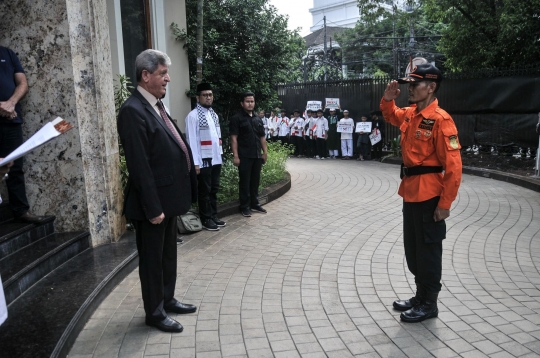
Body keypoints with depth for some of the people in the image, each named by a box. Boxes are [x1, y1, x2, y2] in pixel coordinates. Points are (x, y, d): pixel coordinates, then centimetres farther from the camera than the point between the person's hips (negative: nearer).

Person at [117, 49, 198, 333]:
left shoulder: (156, 105, 11)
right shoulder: (133, 110, -19)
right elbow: (139, 165, -22)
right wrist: (153, 207, -22)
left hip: (168, 197, 9)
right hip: (153, 202, -9)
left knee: (168, 253, 21)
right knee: (152, 258, 7)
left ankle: (167, 300, 38)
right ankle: (155, 313, 23)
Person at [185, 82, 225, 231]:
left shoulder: (214, 114, 13)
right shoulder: (193, 115, -12)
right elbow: (192, 140, -16)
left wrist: (220, 155, 13)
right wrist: (196, 163, -19)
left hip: (216, 159, 7)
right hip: (203, 160, -7)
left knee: (214, 189, 15)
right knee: (204, 191, 4)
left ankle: (214, 216, 27)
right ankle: (206, 219, 15)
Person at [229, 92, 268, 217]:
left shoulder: (258, 119, 14)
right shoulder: (237, 119, -5)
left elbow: (262, 137, 18)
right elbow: (234, 138, -9)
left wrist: (265, 152, 9)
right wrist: (236, 156, -14)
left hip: (257, 155, 6)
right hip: (244, 156, -6)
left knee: (255, 181, 13)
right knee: (245, 182, 0)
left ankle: (254, 204, 24)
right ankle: (245, 207, 8)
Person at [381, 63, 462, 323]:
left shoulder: (440, 120, -17)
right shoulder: (409, 114, 7)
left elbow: (453, 166, -19)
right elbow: (392, 116, 31)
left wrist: (445, 203, -19)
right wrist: (387, 99, 9)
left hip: (429, 196, -9)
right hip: (410, 193, 9)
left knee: (428, 250, 4)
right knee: (412, 248, 17)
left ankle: (429, 304, 19)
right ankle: (421, 296, 33)